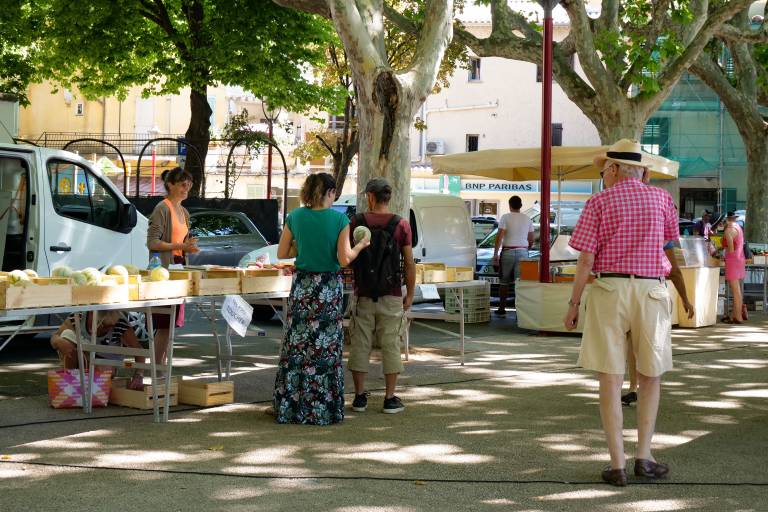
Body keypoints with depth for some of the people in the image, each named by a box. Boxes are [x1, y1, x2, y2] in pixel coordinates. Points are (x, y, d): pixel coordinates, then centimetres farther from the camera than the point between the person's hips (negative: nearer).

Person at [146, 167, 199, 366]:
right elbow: (152, 242, -15)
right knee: (164, 323, -9)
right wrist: (180, 246, -22)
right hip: (165, 268, -9)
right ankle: (157, 366, -6)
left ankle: (162, 365, 14)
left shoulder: (183, 212, 18)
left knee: (170, 323, 9)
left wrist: (189, 246, 5)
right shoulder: (162, 209, -8)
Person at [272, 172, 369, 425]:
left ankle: (289, 407, 13)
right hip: (329, 288, -2)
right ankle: (324, 409, 10)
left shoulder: (295, 217, 0)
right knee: (326, 348, 5)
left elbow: (281, 253, 5)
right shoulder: (340, 219, -9)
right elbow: (344, 259, -12)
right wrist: (360, 245, 5)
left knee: (296, 347, 9)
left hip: (302, 286, 2)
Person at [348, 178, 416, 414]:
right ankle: (390, 399, 5)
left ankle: (360, 397, 10)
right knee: (390, 345, 4)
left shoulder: (356, 223, -3)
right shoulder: (401, 225, -5)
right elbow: (410, 263, -4)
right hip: (391, 296, -1)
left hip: (363, 295, 1)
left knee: (360, 344, 8)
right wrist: (410, 294, 5)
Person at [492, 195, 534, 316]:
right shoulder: (527, 219, 7)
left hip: (507, 252, -3)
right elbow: (531, 240, 11)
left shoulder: (505, 217, -5)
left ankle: (502, 309, 12)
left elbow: (499, 237, -12)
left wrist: (495, 254, -10)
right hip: (523, 252, 3)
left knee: (504, 281, 8)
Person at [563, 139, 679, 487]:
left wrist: (572, 305, 2)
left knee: (610, 379, 2)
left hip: (609, 291, -1)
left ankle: (617, 464, 0)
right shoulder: (661, 199, 6)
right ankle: (644, 456, 11)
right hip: (652, 292, 2)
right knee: (651, 377, 15)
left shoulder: (599, 202, -1)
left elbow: (585, 261, -6)